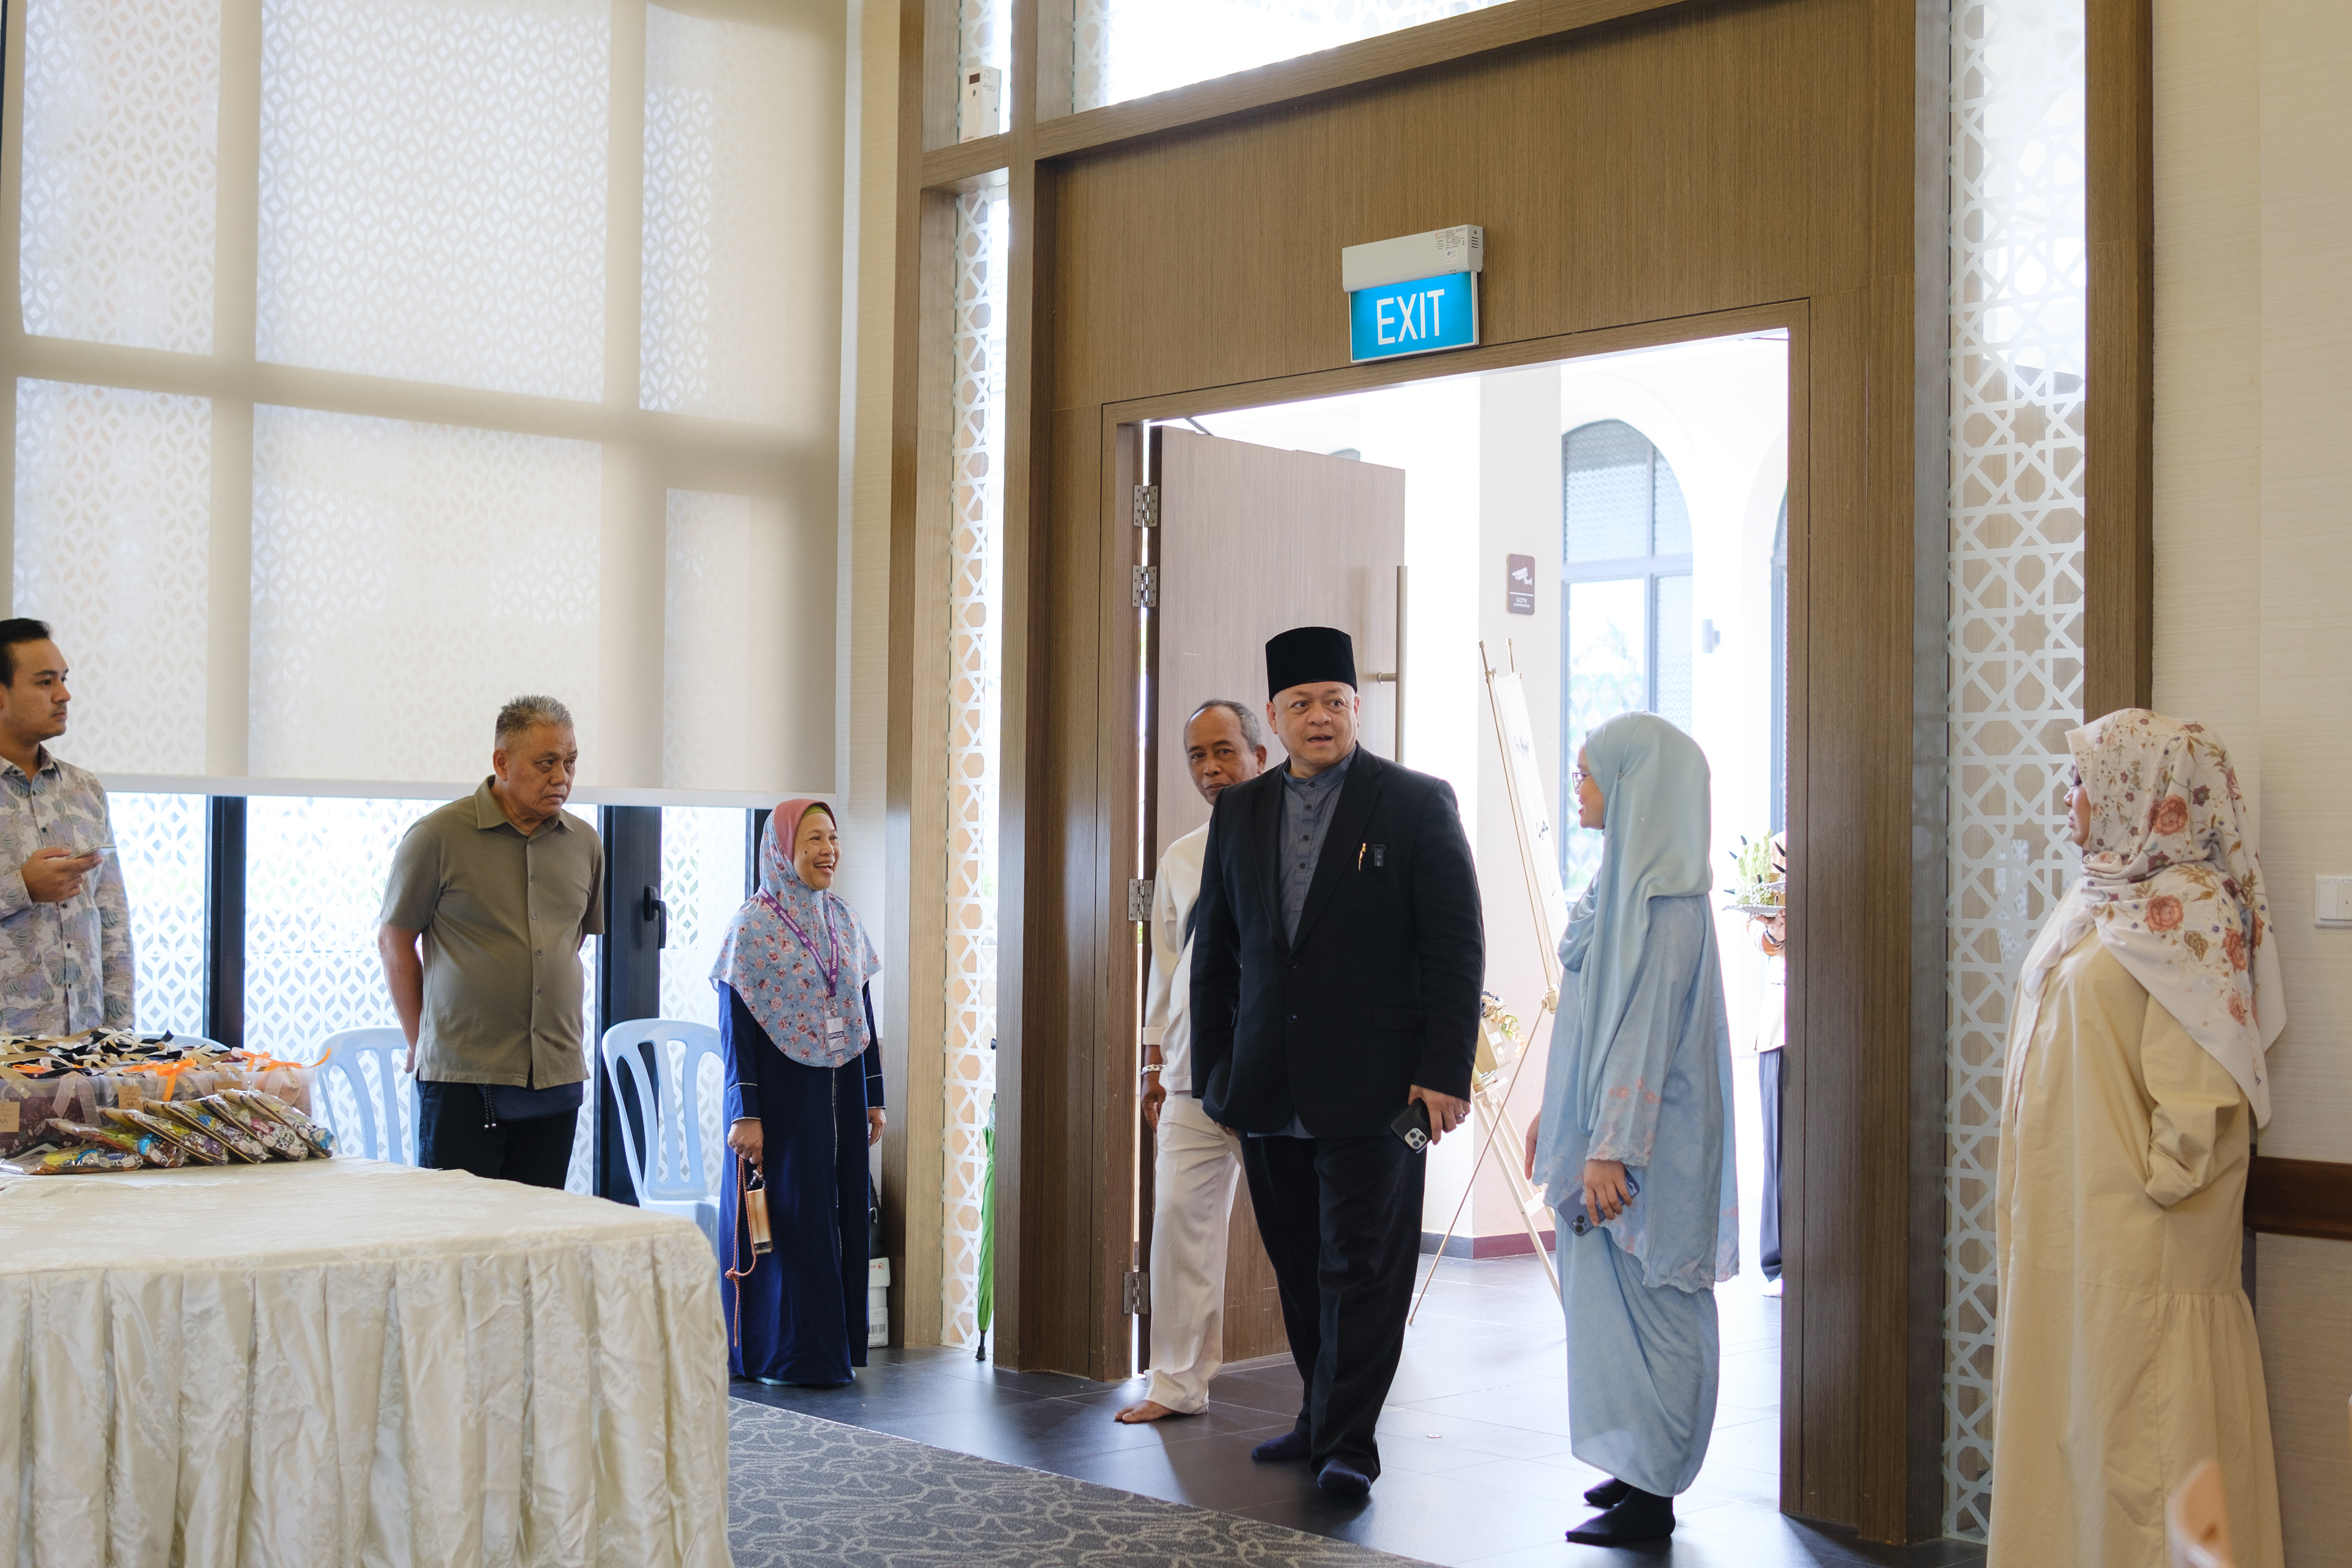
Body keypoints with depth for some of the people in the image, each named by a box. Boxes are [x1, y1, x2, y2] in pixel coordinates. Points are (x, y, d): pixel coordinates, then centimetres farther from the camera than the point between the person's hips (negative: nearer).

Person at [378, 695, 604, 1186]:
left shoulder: (585, 845, 9)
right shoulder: (438, 836, -4)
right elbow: (394, 942, 3)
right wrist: (422, 1043, 5)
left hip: (557, 1078, 4)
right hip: (462, 1079, -4)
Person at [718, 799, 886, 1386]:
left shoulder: (844, 921, 9)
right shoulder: (752, 927, -9)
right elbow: (735, 1029, -11)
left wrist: (874, 1097, 11)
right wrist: (745, 1114, -15)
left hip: (840, 1095, 6)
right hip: (782, 1096, -6)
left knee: (841, 1214, 7)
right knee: (786, 1217, 0)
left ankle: (835, 1346, 17)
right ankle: (781, 1352, 10)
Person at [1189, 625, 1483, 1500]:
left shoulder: (1417, 804, -1)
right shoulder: (1239, 815, 12)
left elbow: (1456, 951, -5)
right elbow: (1214, 956, 16)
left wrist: (1445, 1074, -11)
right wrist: (1213, 1074, 11)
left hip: (1373, 1090, -4)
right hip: (1268, 1093, 5)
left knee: (1360, 1268, -2)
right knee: (1299, 1265, 12)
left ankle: (1347, 1443, 5)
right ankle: (1321, 1419, 25)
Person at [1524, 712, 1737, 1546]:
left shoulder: (1662, 896, -18)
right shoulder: (1622, 875, 13)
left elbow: (1646, 1022, -22)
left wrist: (1611, 1145, -25)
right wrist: (1555, 1111, 20)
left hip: (1642, 1138, -10)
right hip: (1605, 1124, 10)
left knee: (1642, 1302, -5)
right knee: (1609, 1298, 14)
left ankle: (1651, 1494, 2)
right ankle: (1641, 1468, 23)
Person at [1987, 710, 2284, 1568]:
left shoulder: (2187, 912, -14)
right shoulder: (2101, 903, 13)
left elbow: (2198, 1087, -19)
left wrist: (2160, 1180, -16)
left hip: (2136, 1236, -9)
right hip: (2067, 1223, 9)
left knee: (2132, 1425, -2)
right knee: (2068, 1416, 13)